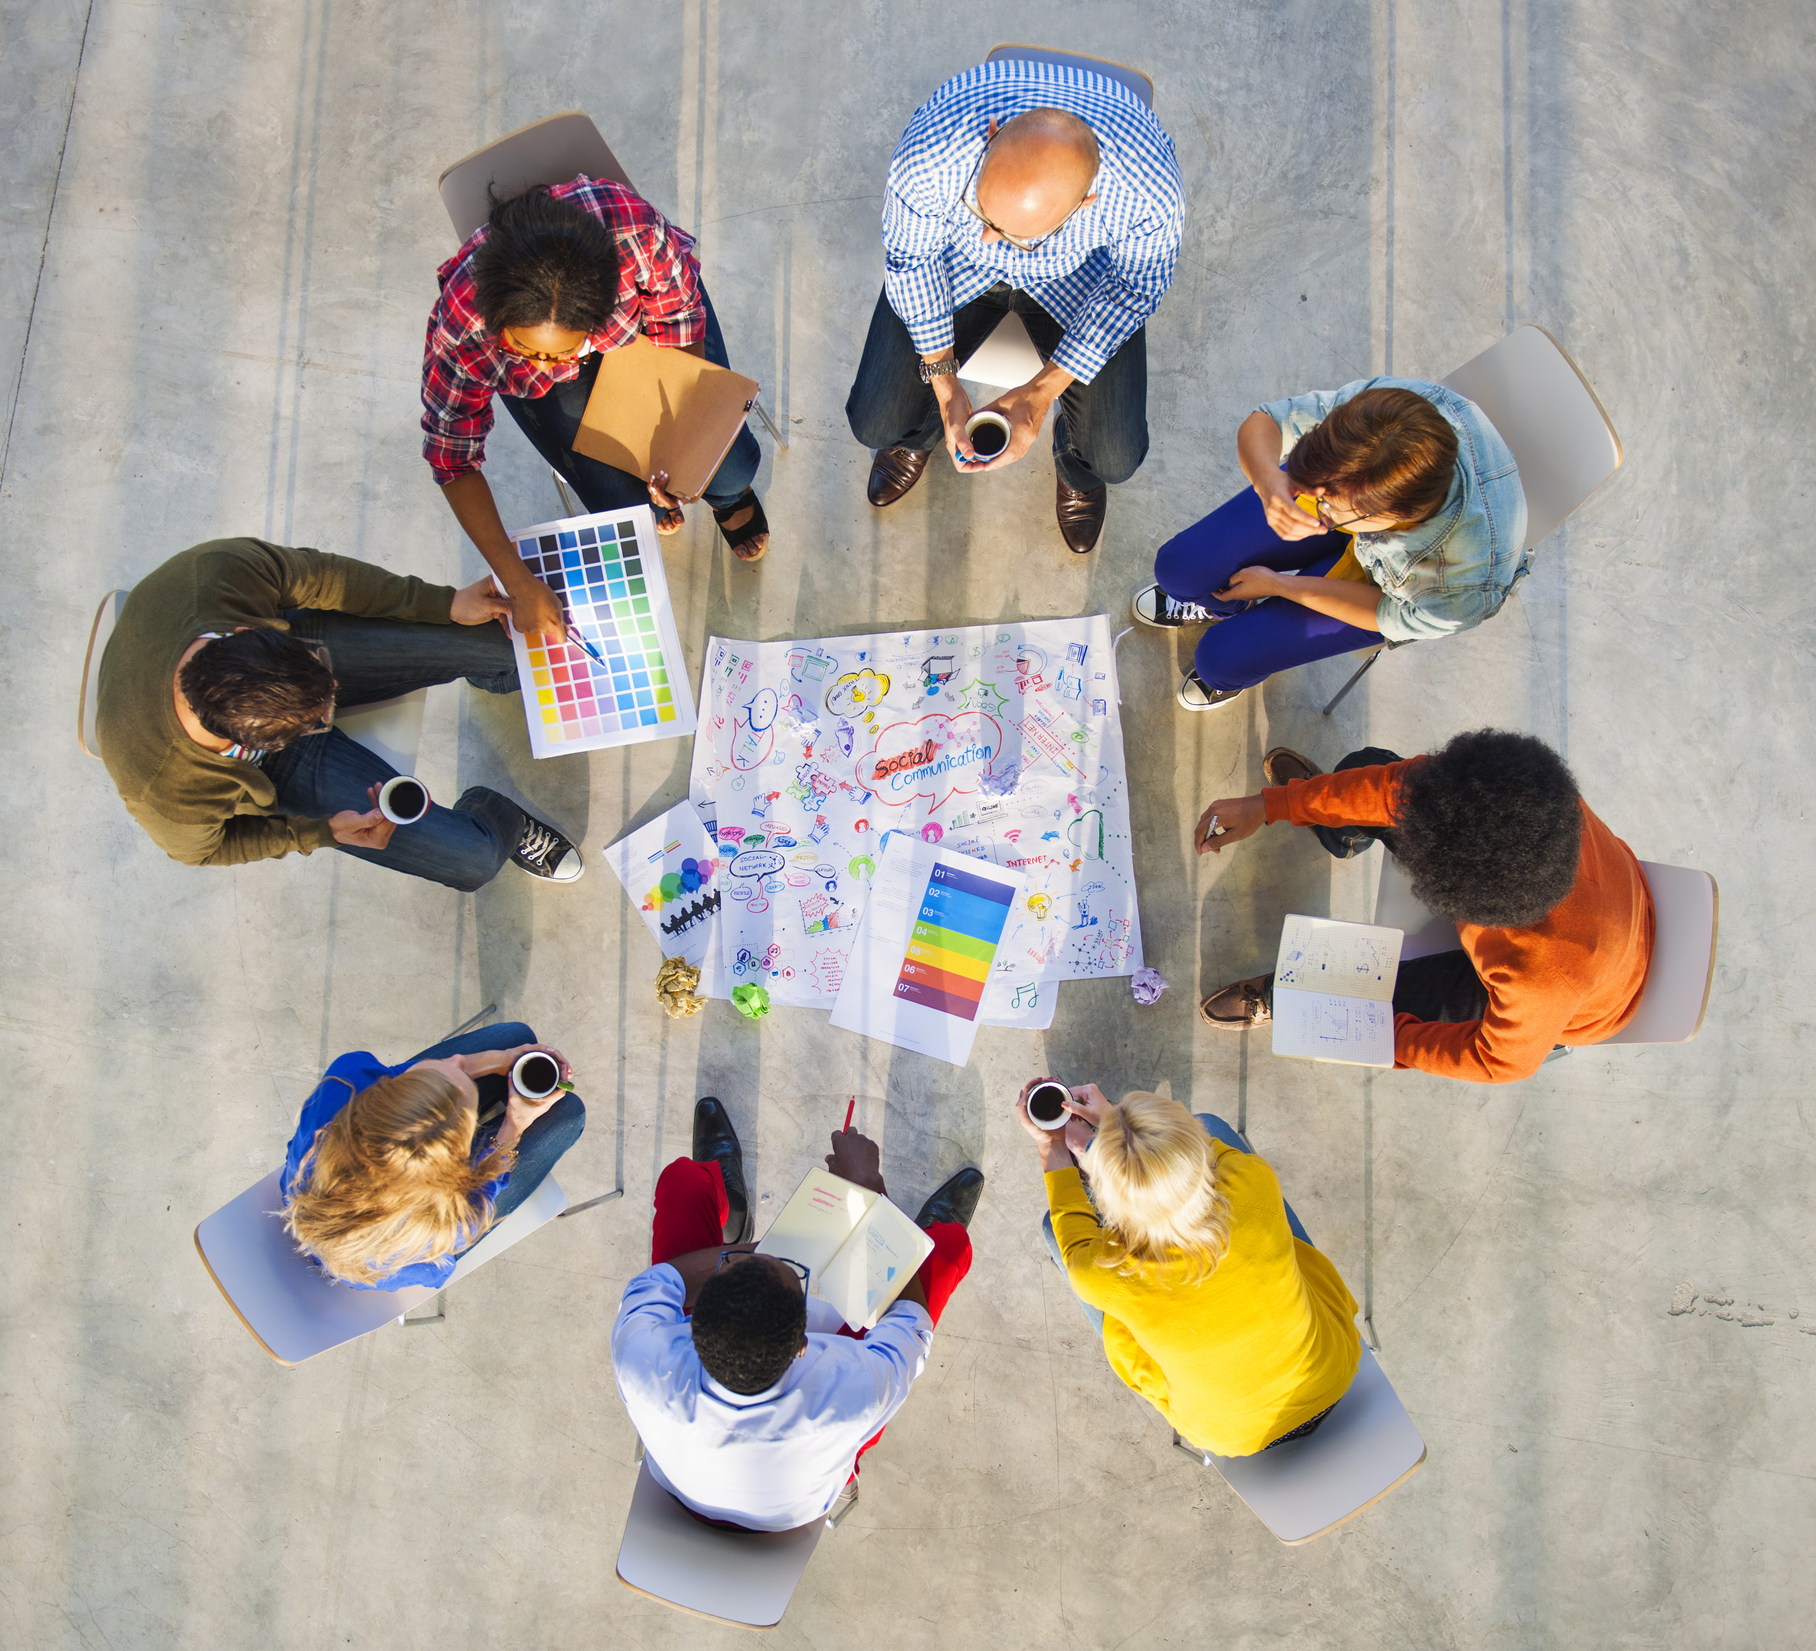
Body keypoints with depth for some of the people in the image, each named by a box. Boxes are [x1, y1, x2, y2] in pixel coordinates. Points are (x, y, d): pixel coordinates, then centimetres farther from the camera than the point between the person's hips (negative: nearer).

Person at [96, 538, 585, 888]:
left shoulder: (222, 568, -39)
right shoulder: (165, 796, -41)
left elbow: (317, 575, -17)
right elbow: (200, 848, -16)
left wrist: (446, 603, -18)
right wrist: (323, 834, -21)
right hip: (279, 767, -2)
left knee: (505, 644, -5)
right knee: (472, 859, -9)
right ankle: (497, 822, 29)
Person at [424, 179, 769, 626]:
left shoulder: (637, 234, -43)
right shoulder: (461, 327, -39)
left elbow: (681, 322, -21)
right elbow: (453, 459, -24)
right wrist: (520, 585, -29)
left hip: (639, 306, 0)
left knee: (729, 468, -8)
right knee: (625, 504, -10)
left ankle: (730, 494, 32)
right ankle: (653, 502, 30)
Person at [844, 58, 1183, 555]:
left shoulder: (1149, 190, -39)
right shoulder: (929, 153, -38)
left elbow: (1137, 285, -17)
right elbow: (909, 255, -16)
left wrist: (1044, 389, -25)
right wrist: (943, 382, -20)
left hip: (1080, 276, 0)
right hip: (952, 267, 1)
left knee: (1116, 459, -14)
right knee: (874, 423, -10)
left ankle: (1076, 464, 27)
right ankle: (918, 432, 30)